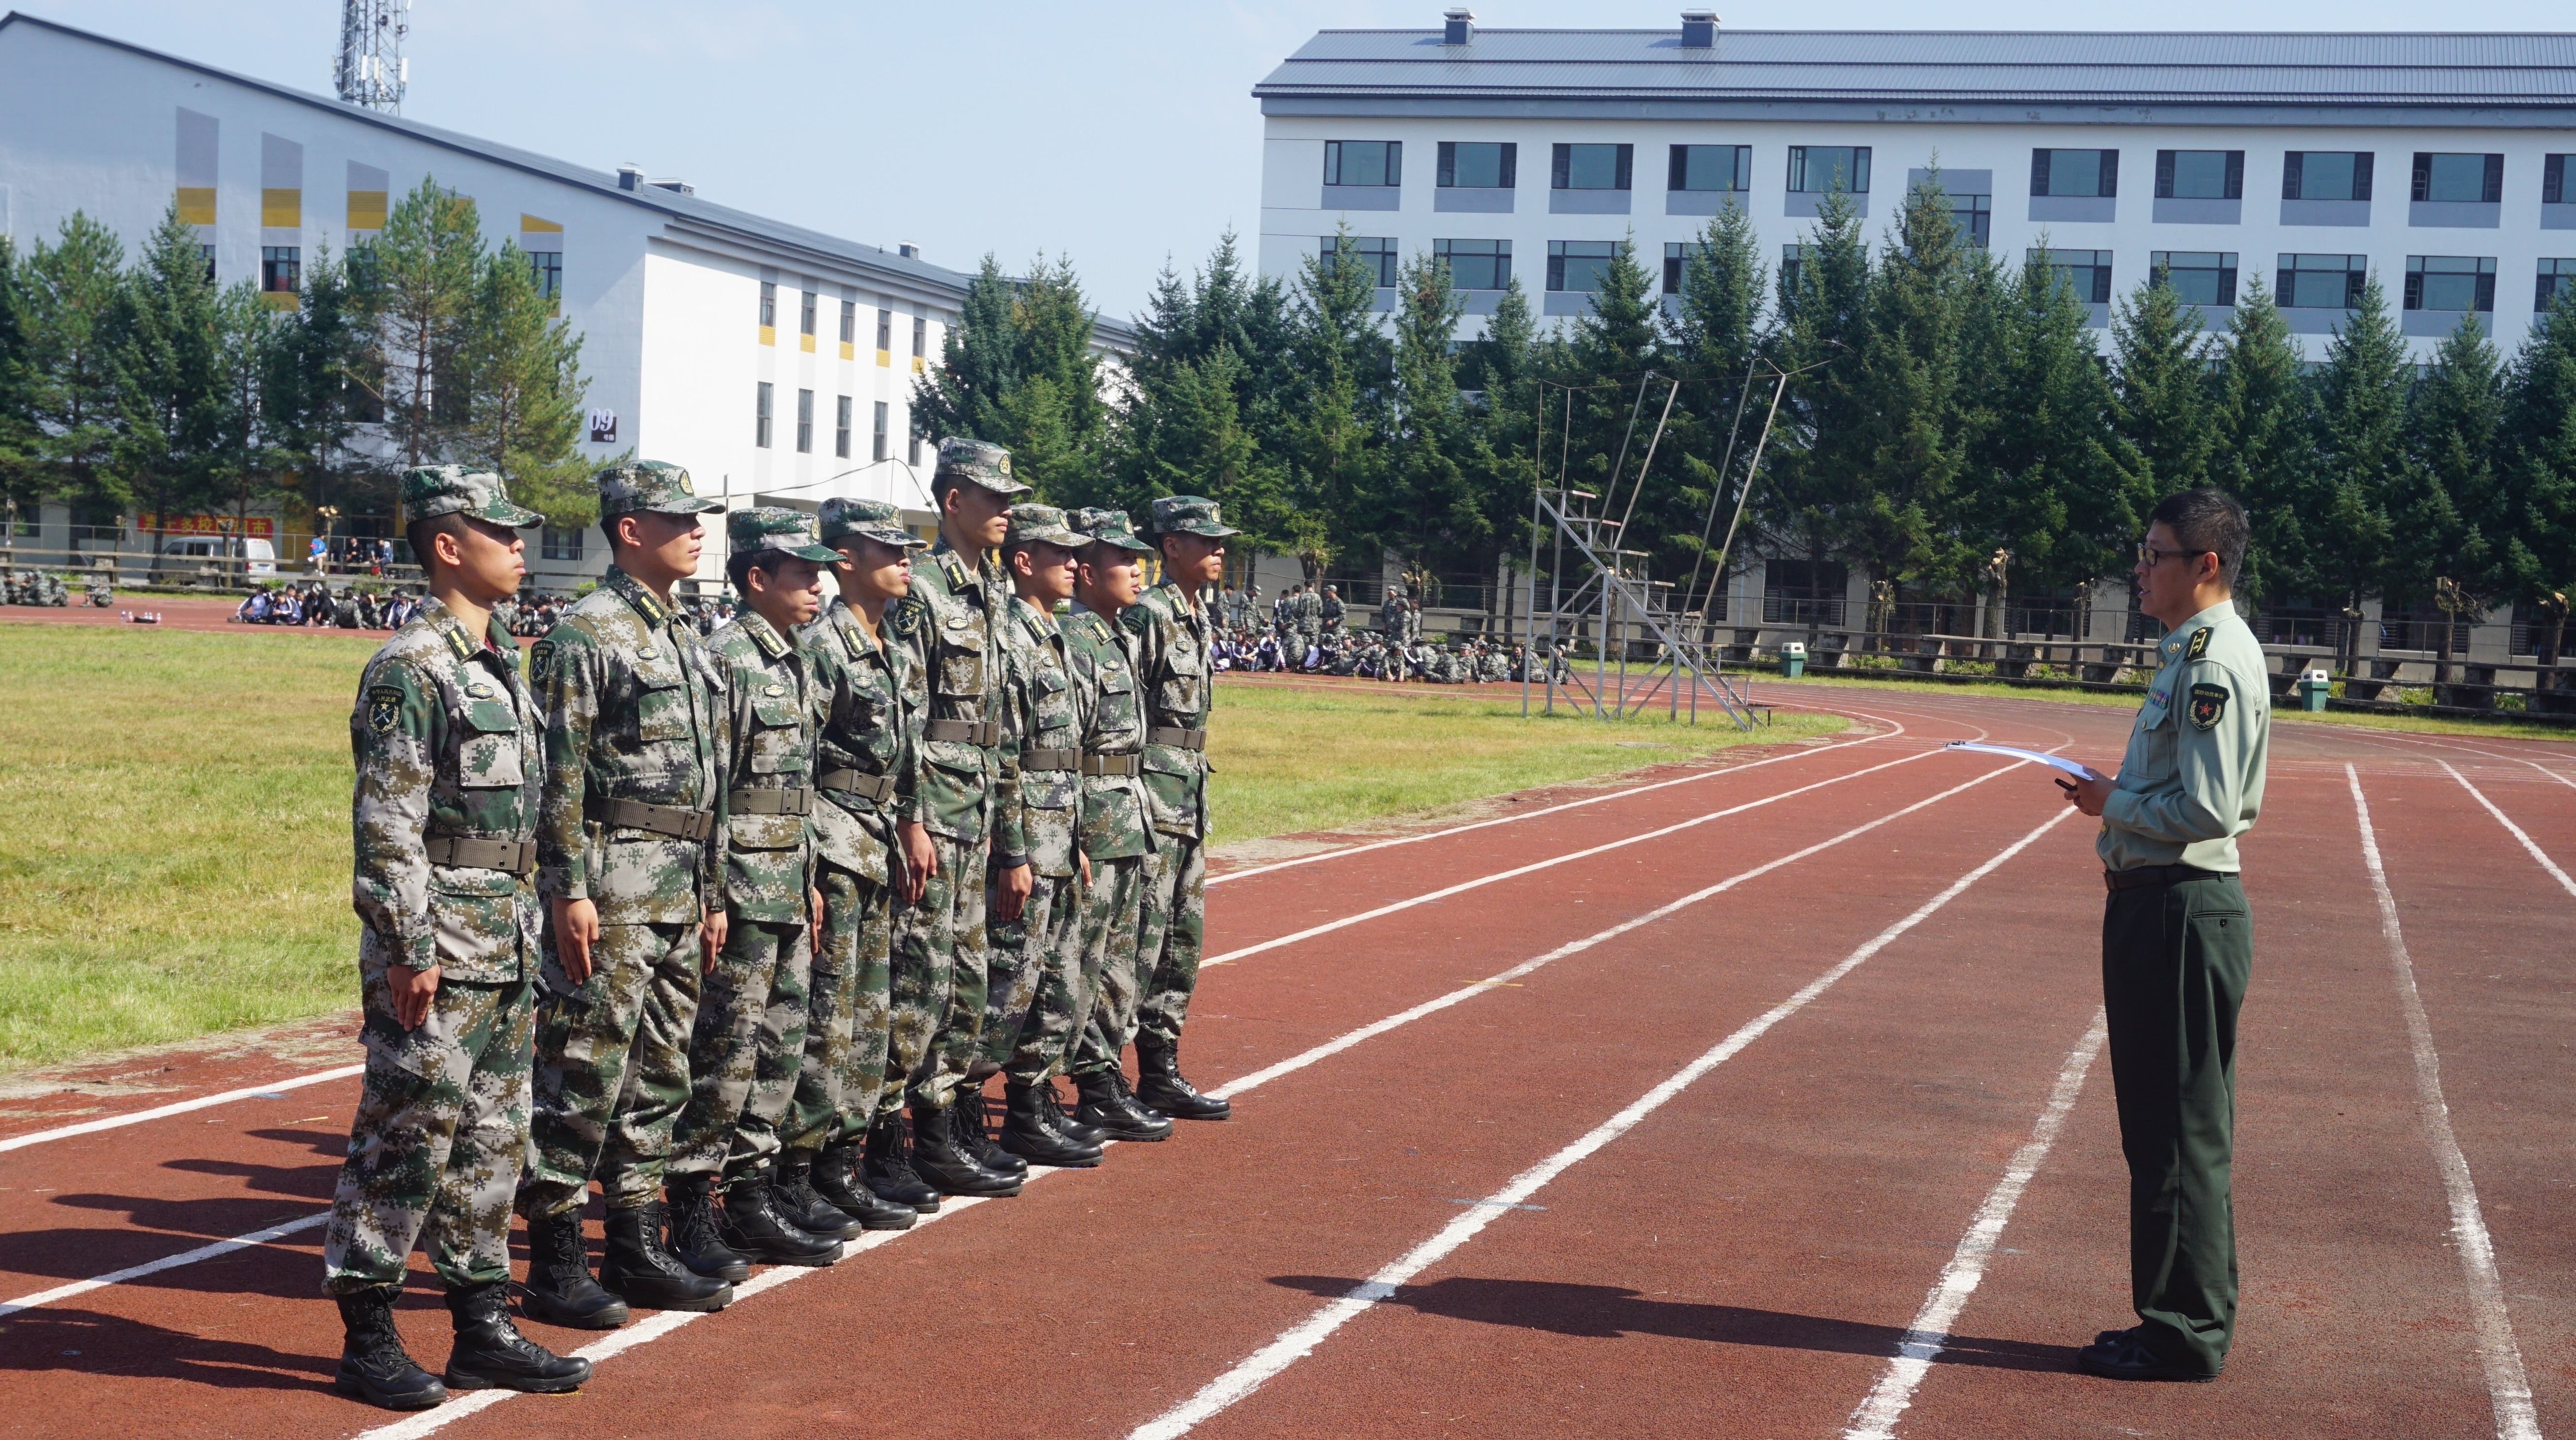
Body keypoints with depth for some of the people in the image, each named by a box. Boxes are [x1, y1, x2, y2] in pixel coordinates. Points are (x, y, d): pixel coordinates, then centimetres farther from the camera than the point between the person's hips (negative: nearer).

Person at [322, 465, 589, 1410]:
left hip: (506, 950, 9)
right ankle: (366, 1339, 7)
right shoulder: (409, 670, -12)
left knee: (492, 1139, 13)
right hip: (438, 954, -9)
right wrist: (410, 952, -19)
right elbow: (386, 827, -17)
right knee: (406, 1142, -3)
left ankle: (483, 1329, 21)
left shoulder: (500, 665, 15)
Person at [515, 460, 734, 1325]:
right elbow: (560, 772, -14)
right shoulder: (585, 634, -9)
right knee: (585, 1071, -5)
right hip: (613, 884, -9)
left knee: (660, 1074, 12)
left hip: (682, 888, 9)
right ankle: (553, 1264, 2)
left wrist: (713, 893, 18)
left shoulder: (688, 640, 17)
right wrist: (569, 889, -19)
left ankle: (638, 1251, 21)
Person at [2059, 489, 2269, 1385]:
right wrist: (2118, 801, 10)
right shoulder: (2192, 653, 16)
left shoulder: (2217, 661, -16)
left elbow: (2206, 809, -23)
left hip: (2185, 915, -11)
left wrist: (2114, 803, -10)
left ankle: (2185, 1337, 4)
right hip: (2155, 904, 11)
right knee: (2162, 1132, 15)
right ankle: (2177, 1322, 24)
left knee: (2180, 1134, -4)